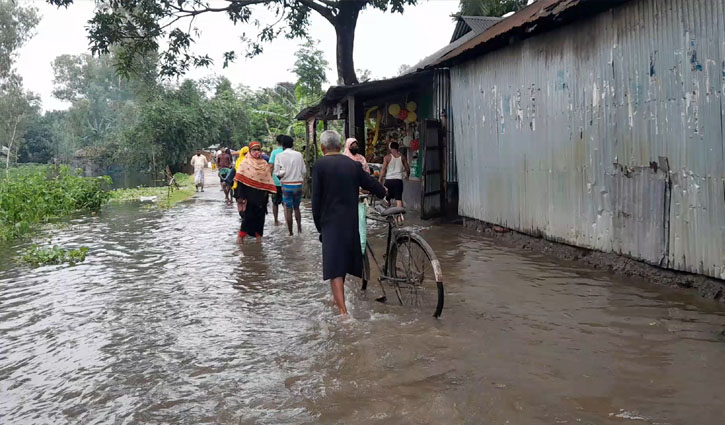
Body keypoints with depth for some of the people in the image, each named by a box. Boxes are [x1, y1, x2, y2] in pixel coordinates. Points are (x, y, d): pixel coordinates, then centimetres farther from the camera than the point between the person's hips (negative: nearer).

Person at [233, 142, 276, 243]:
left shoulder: (264, 164, 10)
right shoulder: (245, 163, -3)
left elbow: (268, 180, 12)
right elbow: (240, 180, -7)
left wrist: (267, 193, 4)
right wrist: (240, 196, -13)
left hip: (260, 196, 4)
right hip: (249, 195, -4)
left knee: (260, 216, 6)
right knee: (248, 215, -4)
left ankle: (258, 235, 17)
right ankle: (241, 236, 9)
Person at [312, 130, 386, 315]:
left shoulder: (320, 165, -5)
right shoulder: (354, 164, 5)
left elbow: (316, 199, -6)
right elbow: (377, 188, 6)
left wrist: (319, 226, 5)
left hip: (331, 223, -4)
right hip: (352, 222, 5)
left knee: (334, 271, -5)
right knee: (343, 263, 21)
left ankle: (343, 311, -14)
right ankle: (339, 300, 38)